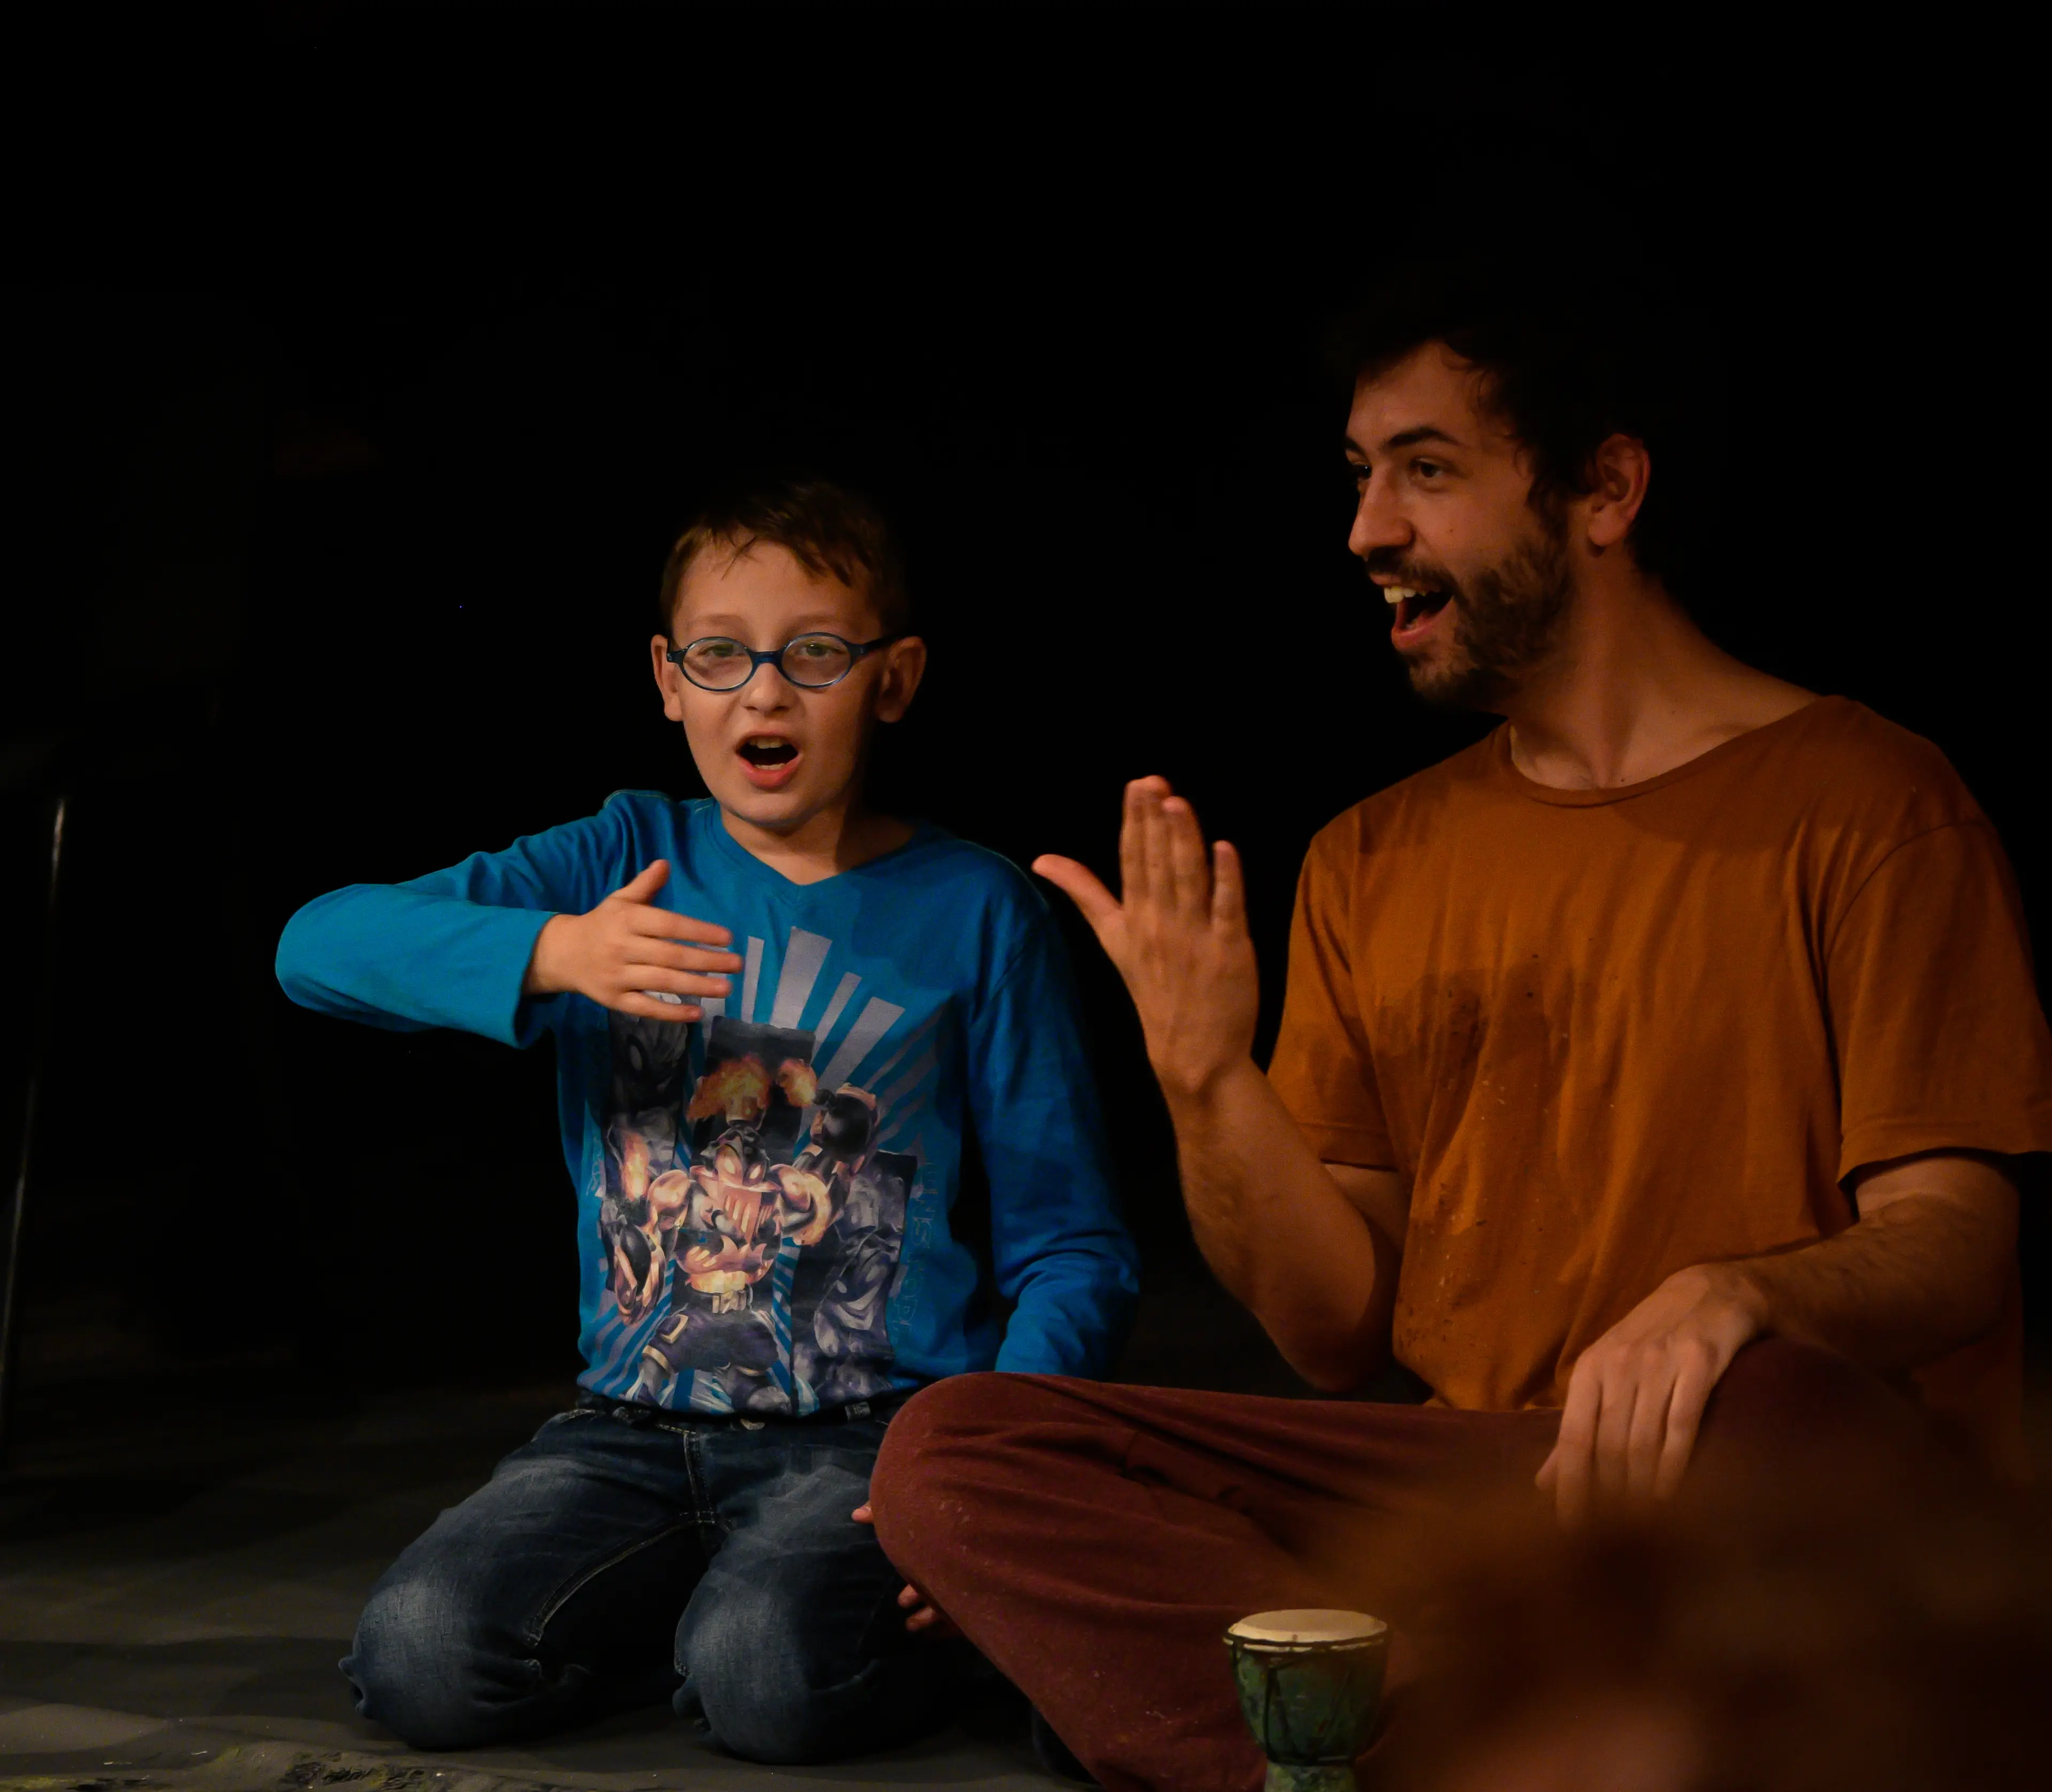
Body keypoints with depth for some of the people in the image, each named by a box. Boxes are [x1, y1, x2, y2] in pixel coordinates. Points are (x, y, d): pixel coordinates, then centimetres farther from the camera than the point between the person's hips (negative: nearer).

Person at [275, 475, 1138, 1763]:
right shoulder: (626, 862, 8)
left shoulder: (976, 911, 3)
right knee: (421, 1658, -21)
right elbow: (320, 946, -5)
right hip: (637, 1426, 3)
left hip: (879, 1431, -3)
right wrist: (552, 955, -23)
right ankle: (743, 1606, 3)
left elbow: (1073, 1250, 1)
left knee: (768, 1678, -31)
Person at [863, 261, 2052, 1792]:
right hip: (1475, 1484, 5)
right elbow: (1339, 1334, 12)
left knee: (1750, 1411, -40)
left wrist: (1730, 1295, -29)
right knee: (949, 1449, -13)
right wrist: (1205, 1072, -5)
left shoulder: (1861, 800, 1)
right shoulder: (1368, 863, 16)